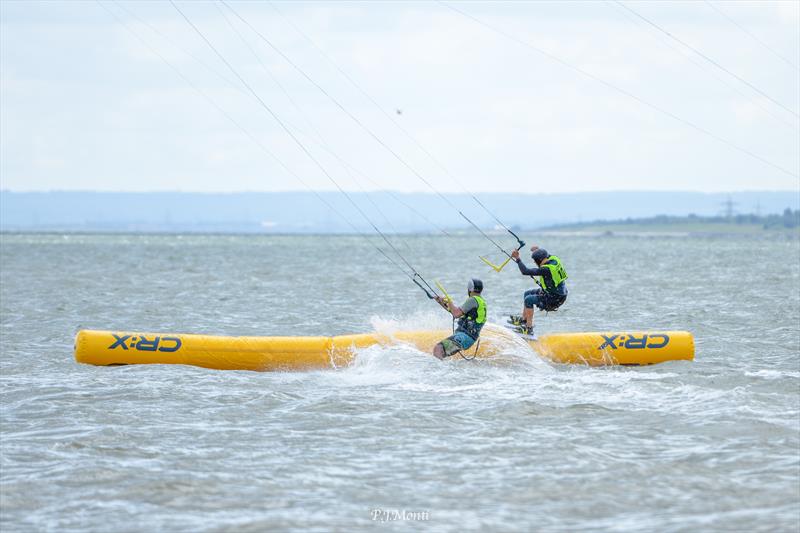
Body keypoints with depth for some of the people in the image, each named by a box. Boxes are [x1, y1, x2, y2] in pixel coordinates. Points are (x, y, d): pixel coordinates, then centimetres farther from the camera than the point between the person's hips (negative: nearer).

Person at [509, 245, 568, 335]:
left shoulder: (545, 269, -29)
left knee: (529, 300, -13)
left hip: (554, 299, -10)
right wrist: (538, 250, 13)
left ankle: (529, 328, -8)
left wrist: (517, 259, -20)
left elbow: (525, 271, -28)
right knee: (527, 293, 18)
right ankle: (523, 320, 32)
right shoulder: (554, 259, -4)